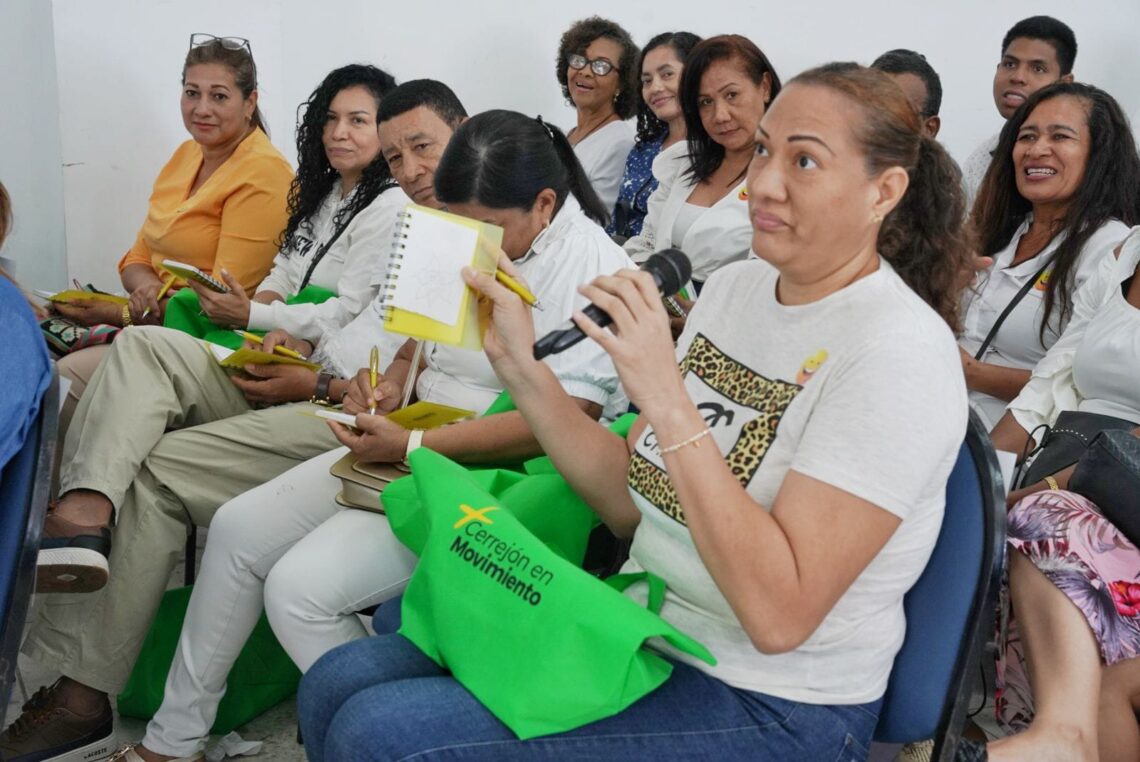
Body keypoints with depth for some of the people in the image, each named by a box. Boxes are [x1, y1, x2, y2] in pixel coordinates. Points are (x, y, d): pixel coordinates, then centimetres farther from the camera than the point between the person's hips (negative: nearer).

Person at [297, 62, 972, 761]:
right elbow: (632, 504, 6)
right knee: (337, 684, 1)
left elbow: (779, 615, -26)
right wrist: (519, 363, -5)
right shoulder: (735, 286, 4)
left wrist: (668, 401, -29)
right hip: (645, 629, 7)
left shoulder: (897, 351, -19)